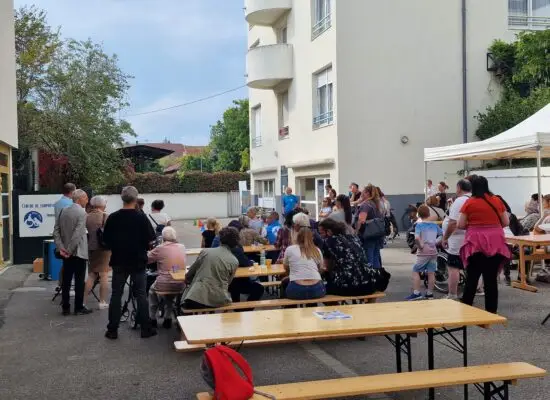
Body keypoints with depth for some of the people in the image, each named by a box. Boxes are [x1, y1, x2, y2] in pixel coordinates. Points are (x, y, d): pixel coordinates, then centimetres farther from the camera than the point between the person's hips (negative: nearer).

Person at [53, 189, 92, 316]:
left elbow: (56, 231, 3)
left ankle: (65, 307, 14)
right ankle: (79, 307, 7)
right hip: (78, 252, -6)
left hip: (67, 252, 6)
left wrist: (61, 248, -1)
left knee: (66, 280, 10)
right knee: (79, 281, 2)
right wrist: (70, 250, -14)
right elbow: (77, 234, -21)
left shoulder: (63, 211, 6)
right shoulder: (82, 213, -14)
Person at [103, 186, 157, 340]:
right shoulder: (141, 217, -10)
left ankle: (112, 330, 11)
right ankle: (146, 328, 9)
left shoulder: (112, 217, -4)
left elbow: (106, 240, 2)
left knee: (116, 295, 9)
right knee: (141, 295, 6)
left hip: (118, 261, 2)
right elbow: (150, 240, -9)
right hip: (138, 261, -1)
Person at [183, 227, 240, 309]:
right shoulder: (234, 262, 2)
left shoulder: (205, 251, 3)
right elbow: (228, 283, 10)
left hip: (197, 297, 0)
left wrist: (187, 279, 32)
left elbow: (189, 274, 12)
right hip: (218, 301, 0)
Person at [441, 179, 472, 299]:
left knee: (453, 268, -3)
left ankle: (452, 296, -3)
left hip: (458, 241, -8)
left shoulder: (459, 201, -14)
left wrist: (445, 238, -13)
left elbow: (453, 223, -20)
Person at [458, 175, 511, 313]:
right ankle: (491, 312, 11)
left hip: (476, 243, -2)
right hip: (495, 243, 2)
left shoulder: (469, 203, -4)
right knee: (491, 279, 6)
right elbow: (506, 222, 9)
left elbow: (460, 225, -3)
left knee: (472, 278, 7)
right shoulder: (497, 201, 4)